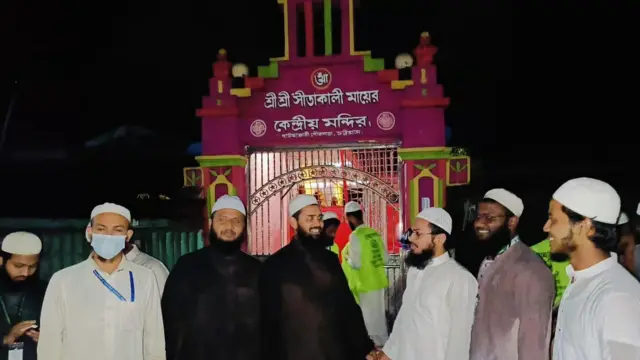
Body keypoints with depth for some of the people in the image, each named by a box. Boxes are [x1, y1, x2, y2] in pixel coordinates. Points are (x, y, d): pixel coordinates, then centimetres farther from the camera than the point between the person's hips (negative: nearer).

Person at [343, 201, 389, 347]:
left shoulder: (355, 236, -15)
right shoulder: (375, 233, 5)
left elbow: (355, 264, -17)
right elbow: (385, 258, 9)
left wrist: (347, 259, 2)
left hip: (367, 283, -7)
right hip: (379, 280, 7)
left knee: (370, 317, 5)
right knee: (379, 315, 17)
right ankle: (384, 344, 27)